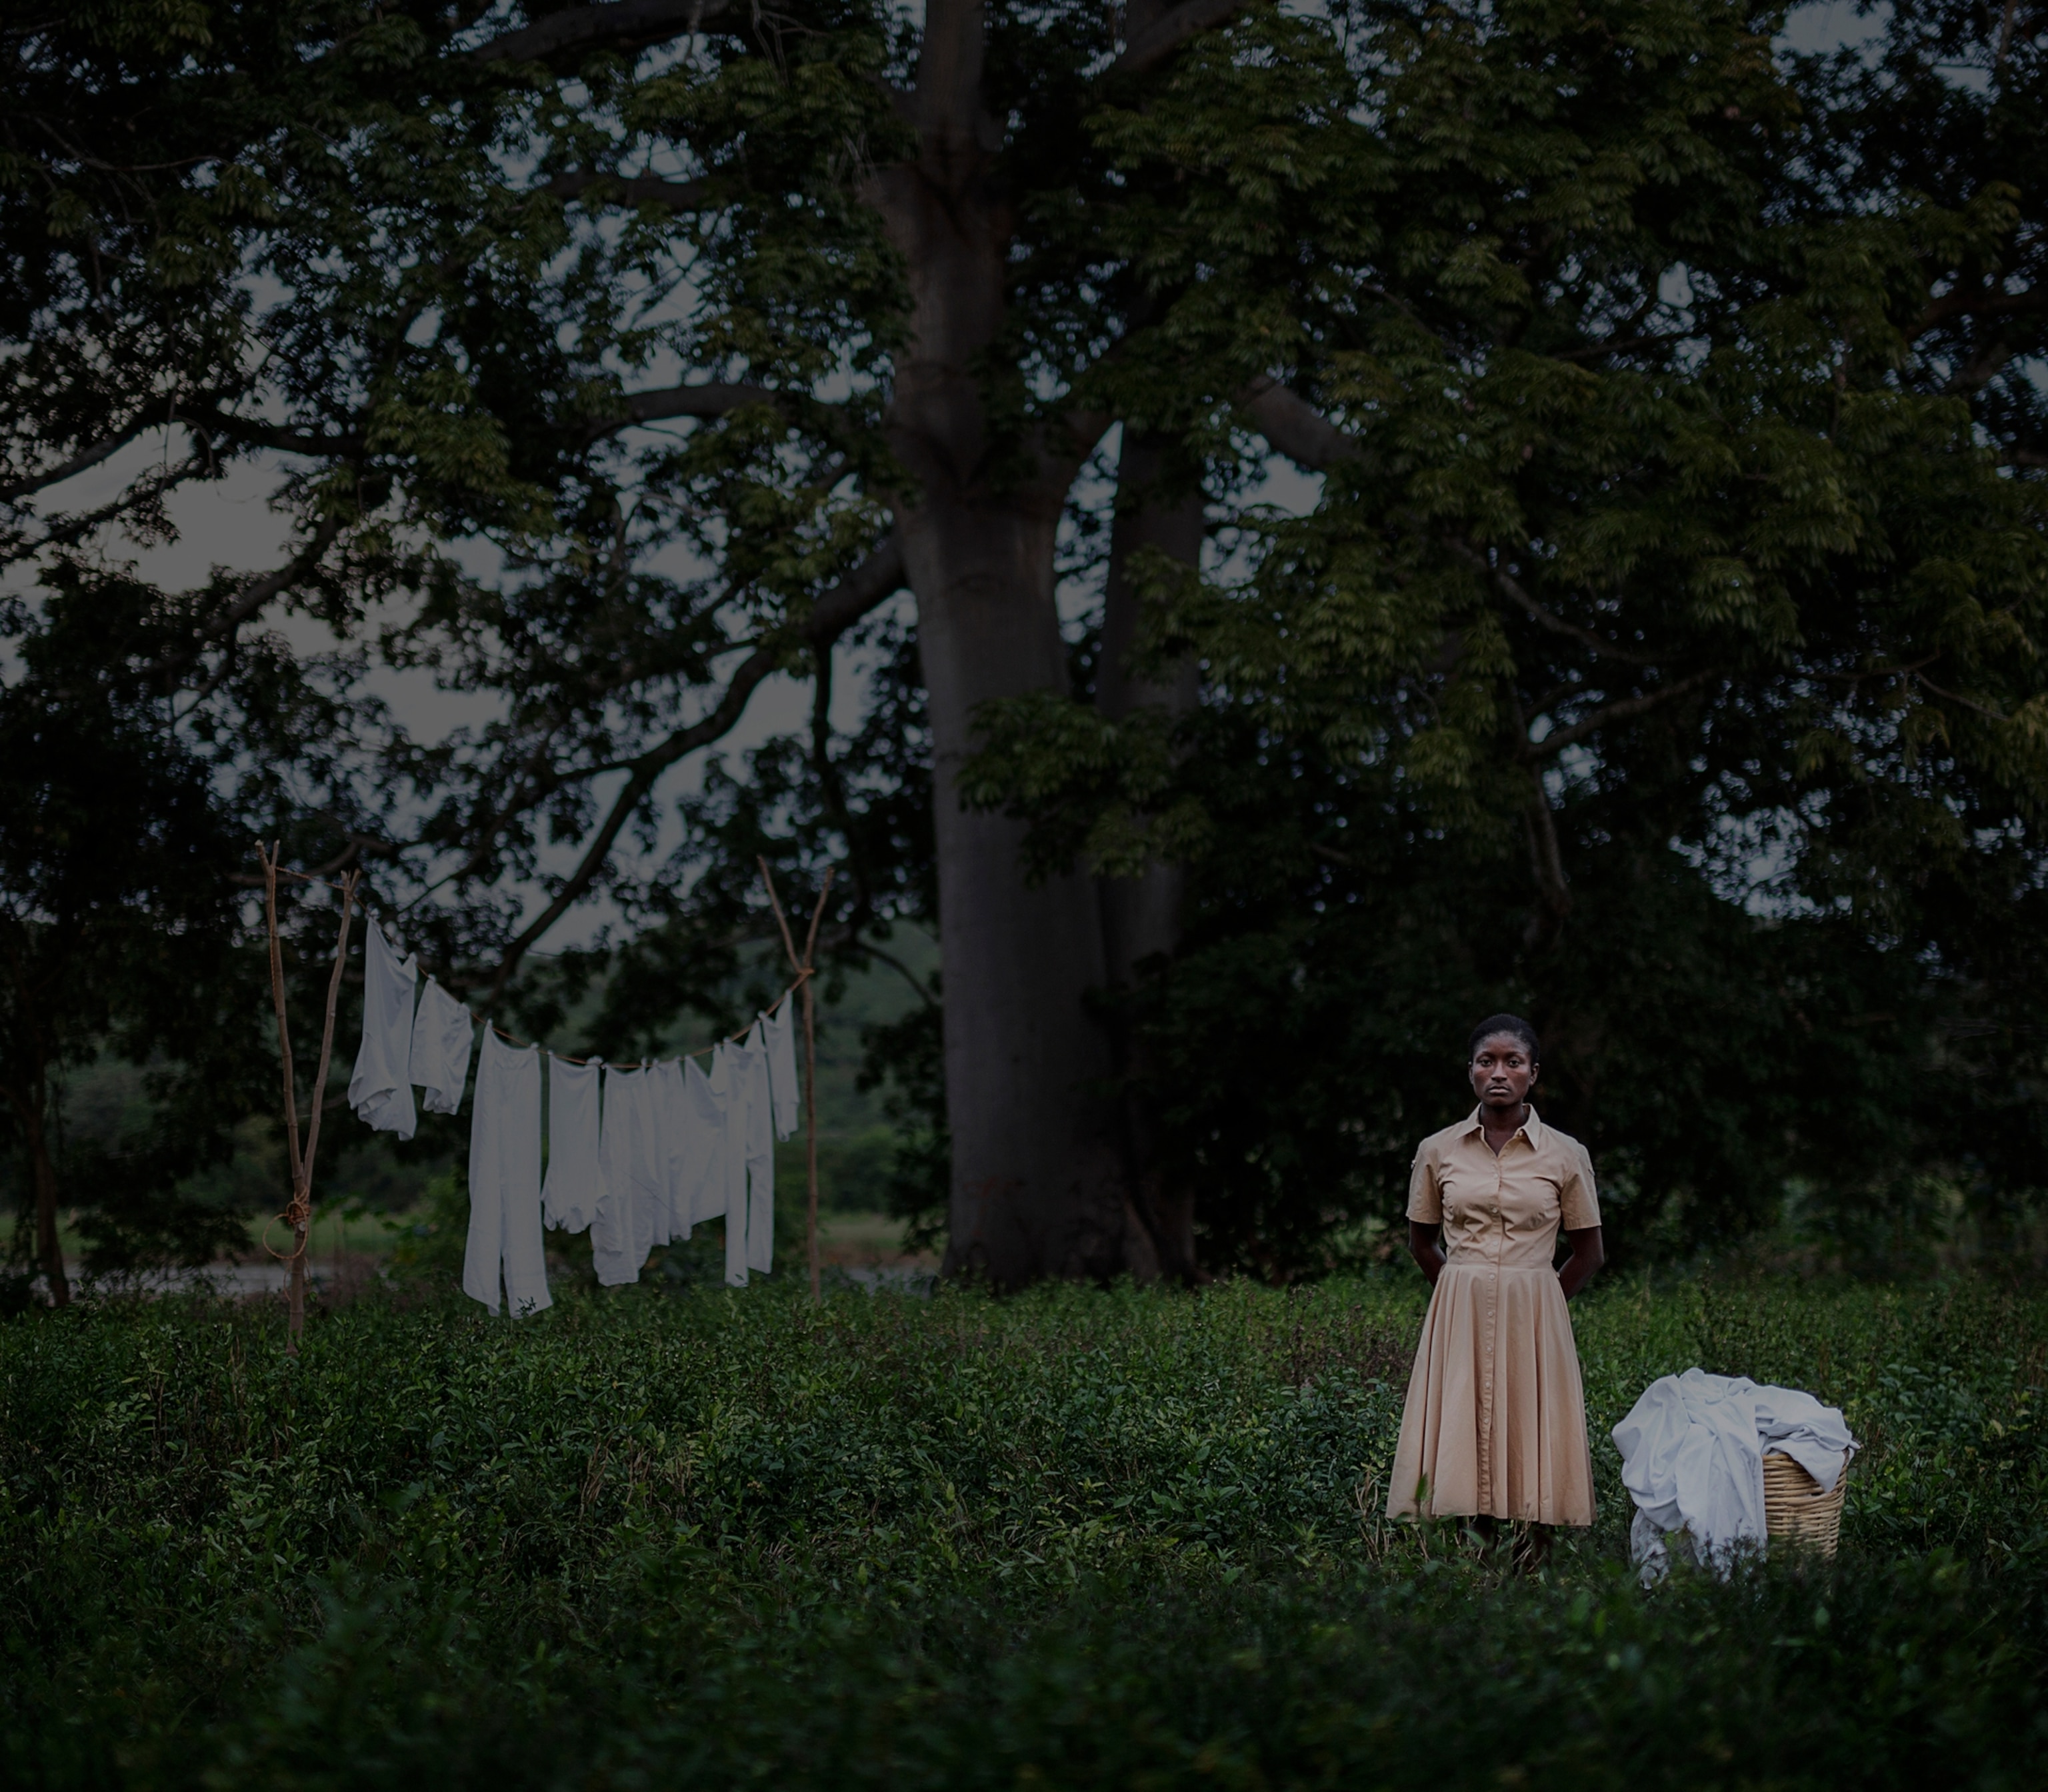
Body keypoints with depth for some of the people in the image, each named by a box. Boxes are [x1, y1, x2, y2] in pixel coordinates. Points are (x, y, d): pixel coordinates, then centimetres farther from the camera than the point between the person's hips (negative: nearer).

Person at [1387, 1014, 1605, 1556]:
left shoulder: (1565, 1155, 1)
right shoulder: (1438, 1152, 5)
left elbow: (1588, 1252, 9)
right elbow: (1421, 1241, 17)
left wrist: (1530, 1304, 6)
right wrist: (1465, 1294, 12)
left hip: (1533, 1322, -1)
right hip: (1458, 1322, 1)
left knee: (1531, 1448, -4)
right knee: (1461, 1449, -4)